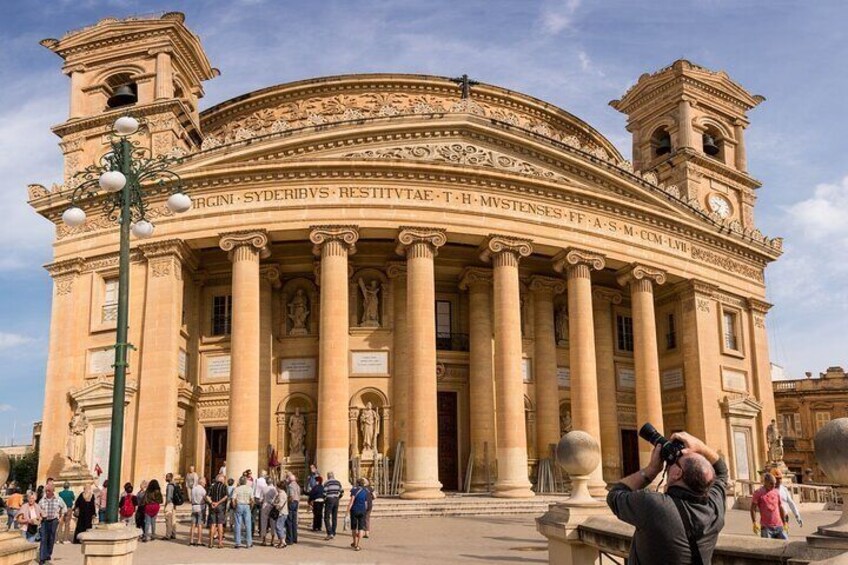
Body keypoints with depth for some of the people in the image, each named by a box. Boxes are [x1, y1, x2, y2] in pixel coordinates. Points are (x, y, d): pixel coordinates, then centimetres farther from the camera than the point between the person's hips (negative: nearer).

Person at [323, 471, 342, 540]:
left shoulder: (327, 483, -8)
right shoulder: (338, 482, 9)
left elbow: (324, 493, -10)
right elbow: (341, 492, 10)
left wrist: (324, 499, 9)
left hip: (329, 500, -5)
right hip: (336, 500, 6)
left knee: (327, 518, -2)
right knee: (334, 518, 12)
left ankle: (330, 533, -13)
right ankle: (333, 534, 15)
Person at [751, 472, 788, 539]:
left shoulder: (776, 492, 11)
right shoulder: (758, 493, -4)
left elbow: (781, 508, 18)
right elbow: (753, 509, -6)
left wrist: (784, 522, 17)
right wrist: (755, 523, -15)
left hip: (779, 526, 5)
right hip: (766, 527, -5)